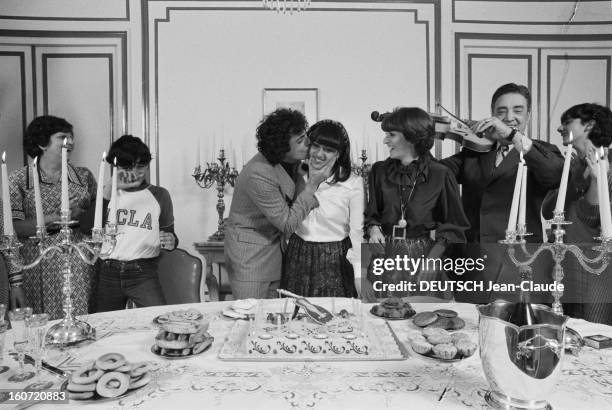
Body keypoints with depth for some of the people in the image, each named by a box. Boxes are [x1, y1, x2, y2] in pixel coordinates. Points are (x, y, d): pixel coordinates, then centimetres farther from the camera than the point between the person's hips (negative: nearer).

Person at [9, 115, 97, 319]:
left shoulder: (84, 176, 9)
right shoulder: (19, 179, 1)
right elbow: (13, 228, -6)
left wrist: (80, 214, -6)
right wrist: (55, 218, -15)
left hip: (79, 267, 2)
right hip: (38, 270, -2)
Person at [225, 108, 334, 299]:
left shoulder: (290, 161, -4)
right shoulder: (259, 174, -29)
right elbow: (288, 224, -24)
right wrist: (312, 184, -25)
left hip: (275, 250, 8)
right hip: (250, 257, -8)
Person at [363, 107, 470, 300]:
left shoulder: (440, 175, -5)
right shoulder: (379, 171, 5)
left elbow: (454, 227, 0)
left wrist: (432, 259, -11)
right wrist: (373, 229, -7)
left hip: (422, 254, -2)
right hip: (385, 255, 3)